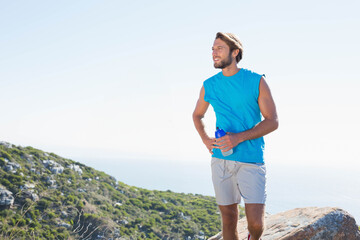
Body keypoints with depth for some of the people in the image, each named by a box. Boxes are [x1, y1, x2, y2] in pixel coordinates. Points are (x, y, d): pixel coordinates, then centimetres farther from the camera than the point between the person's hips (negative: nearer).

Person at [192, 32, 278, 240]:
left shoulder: (257, 82, -2)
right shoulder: (209, 86, 8)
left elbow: (273, 121, -4)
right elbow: (197, 115, 25)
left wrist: (239, 137, -16)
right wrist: (205, 139, 5)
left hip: (251, 160, -3)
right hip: (221, 160, 3)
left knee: (256, 222, -8)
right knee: (228, 218, 8)